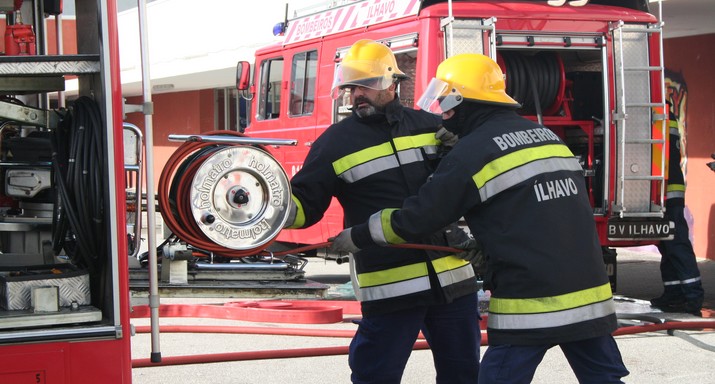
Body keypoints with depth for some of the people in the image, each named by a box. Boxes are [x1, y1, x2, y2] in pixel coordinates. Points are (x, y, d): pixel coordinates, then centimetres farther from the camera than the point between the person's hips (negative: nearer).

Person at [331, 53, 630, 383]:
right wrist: (487, 246, 29)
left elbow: (417, 217, -4)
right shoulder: (547, 137, 15)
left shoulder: (472, 151, -7)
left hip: (531, 303, -6)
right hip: (589, 292, 7)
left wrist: (357, 237, 10)